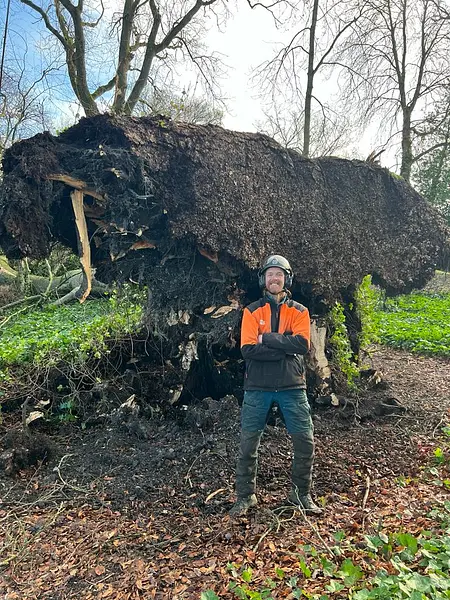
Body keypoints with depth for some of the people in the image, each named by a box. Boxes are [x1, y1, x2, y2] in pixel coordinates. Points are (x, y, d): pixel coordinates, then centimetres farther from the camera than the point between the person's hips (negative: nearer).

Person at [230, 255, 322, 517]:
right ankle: (246, 496, 24)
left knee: (306, 441, 3)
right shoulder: (252, 311, 3)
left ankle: (302, 493, 26)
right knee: (248, 443, 5)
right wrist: (285, 346, -15)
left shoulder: (299, 311, 5)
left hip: (292, 387, 1)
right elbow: (248, 348, -11)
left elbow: (303, 344, -12)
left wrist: (266, 339, -14)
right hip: (258, 387, 0)